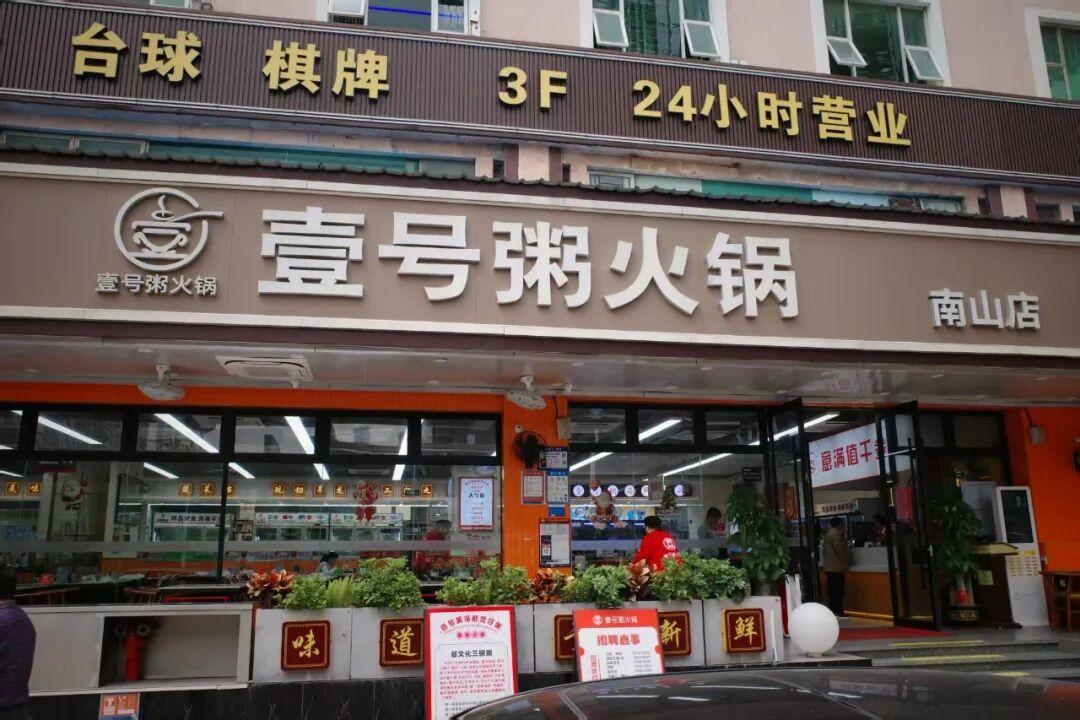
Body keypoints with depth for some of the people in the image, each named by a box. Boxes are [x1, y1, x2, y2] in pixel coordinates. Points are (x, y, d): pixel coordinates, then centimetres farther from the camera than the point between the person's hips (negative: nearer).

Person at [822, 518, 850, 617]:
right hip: (837, 567, -9)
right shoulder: (837, 533, -11)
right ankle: (838, 612, -11)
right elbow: (839, 550, -16)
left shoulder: (828, 534, 18)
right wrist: (845, 563, -4)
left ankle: (832, 612, 12)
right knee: (838, 592, -9)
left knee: (833, 592, 10)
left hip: (829, 567, 9)